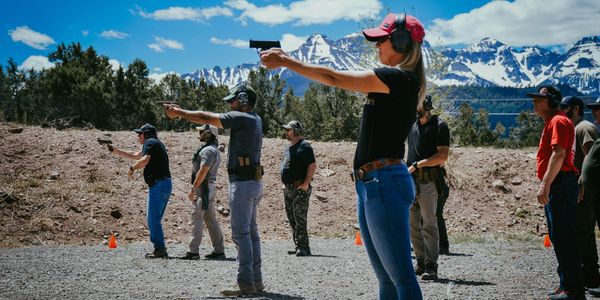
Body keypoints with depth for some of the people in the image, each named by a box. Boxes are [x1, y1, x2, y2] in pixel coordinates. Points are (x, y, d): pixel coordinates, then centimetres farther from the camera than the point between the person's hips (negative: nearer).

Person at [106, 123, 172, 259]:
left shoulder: (150, 142, -6)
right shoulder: (157, 144, 24)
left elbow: (144, 160, -25)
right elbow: (134, 155, 34)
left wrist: (132, 168, -8)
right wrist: (115, 150, 33)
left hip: (158, 185, -10)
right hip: (165, 185, 10)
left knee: (154, 219, -8)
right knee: (153, 219, 14)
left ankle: (160, 250, -8)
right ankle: (160, 249, 14)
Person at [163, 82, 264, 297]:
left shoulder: (242, 118, -11)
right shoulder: (255, 120, 16)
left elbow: (206, 118, -7)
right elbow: (212, 118, 18)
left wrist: (179, 112, 6)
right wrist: (180, 112, 15)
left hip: (243, 183, -10)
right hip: (253, 182, 10)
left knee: (241, 233, -8)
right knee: (251, 232, 12)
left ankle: (246, 284, -8)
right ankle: (256, 280, 16)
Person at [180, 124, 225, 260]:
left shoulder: (208, 150, -15)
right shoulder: (214, 149, 19)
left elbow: (203, 171, -21)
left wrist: (193, 188, -18)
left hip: (202, 188, -10)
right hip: (210, 188, 10)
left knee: (197, 219, -9)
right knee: (211, 220, 11)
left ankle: (193, 251, -10)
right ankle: (219, 250, 12)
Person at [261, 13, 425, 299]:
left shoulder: (400, 79, -12)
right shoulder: (391, 81, 17)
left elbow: (334, 78, -10)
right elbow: (340, 79, 17)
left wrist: (285, 61, -1)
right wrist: (286, 59, 11)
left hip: (384, 182, -10)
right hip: (369, 183, 10)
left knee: (401, 275, -7)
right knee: (386, 277, 12)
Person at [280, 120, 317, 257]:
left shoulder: (304, 146, -9)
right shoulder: (288, 147, 18)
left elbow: (313, 165, -15)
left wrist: (306, 183, -20)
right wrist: (286, 183, 17)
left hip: (300, 189, -9)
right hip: (288, 188, 9)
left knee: (299, 218, -13)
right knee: (292, 219, 10)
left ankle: (303, 247, -12)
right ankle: (298, 246, 17)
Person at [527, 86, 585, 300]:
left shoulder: (558, 121, -11)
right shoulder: (551, 122, 22)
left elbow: (558, 154, -22)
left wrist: (545, 184, -27)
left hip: (560, 185, -11)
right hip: (555, 187, 11)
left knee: (563, 238, -10)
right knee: (559, 237, 14)